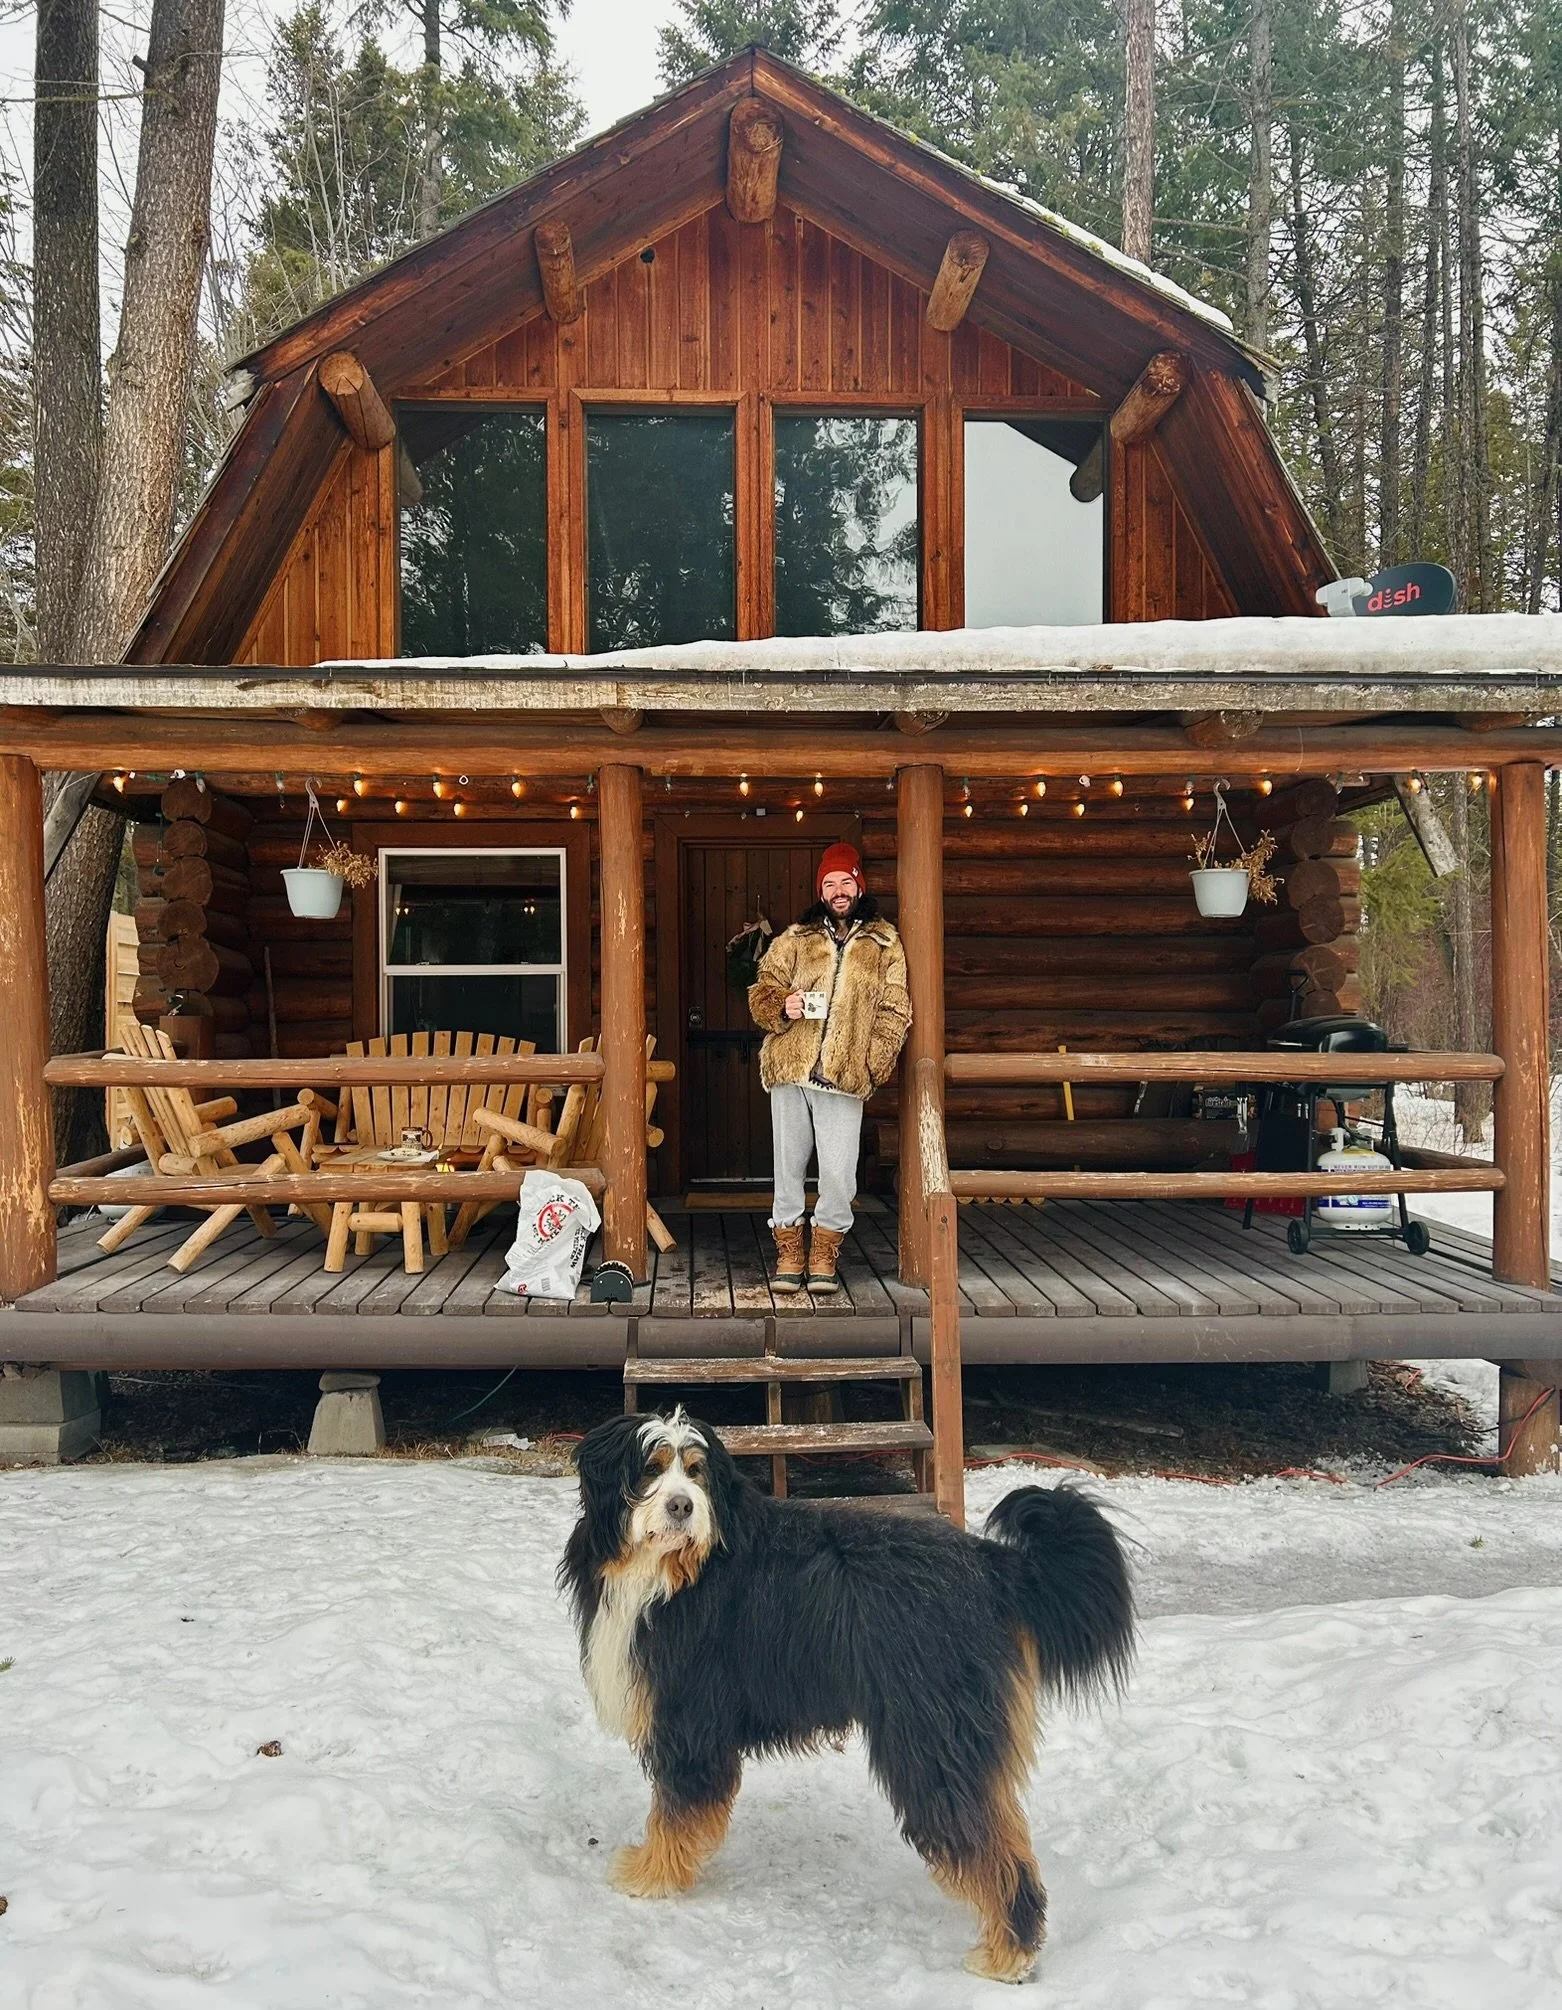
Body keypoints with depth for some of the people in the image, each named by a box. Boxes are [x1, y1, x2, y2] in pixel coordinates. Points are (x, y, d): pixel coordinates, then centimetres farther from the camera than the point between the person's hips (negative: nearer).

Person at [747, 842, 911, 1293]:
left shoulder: (885, 944, 8)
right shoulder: (795, 938, 11)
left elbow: (894, 1012, 6)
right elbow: (760, 992, 12)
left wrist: (873, 1065, -6)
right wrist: (782, 1005, -11)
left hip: (844, 1078, -1)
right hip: (789, 1069, 2)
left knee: (839, 1174, -4)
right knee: (788, 1166, 7)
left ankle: (824, 1255, 13)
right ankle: (789, 1252, 20)